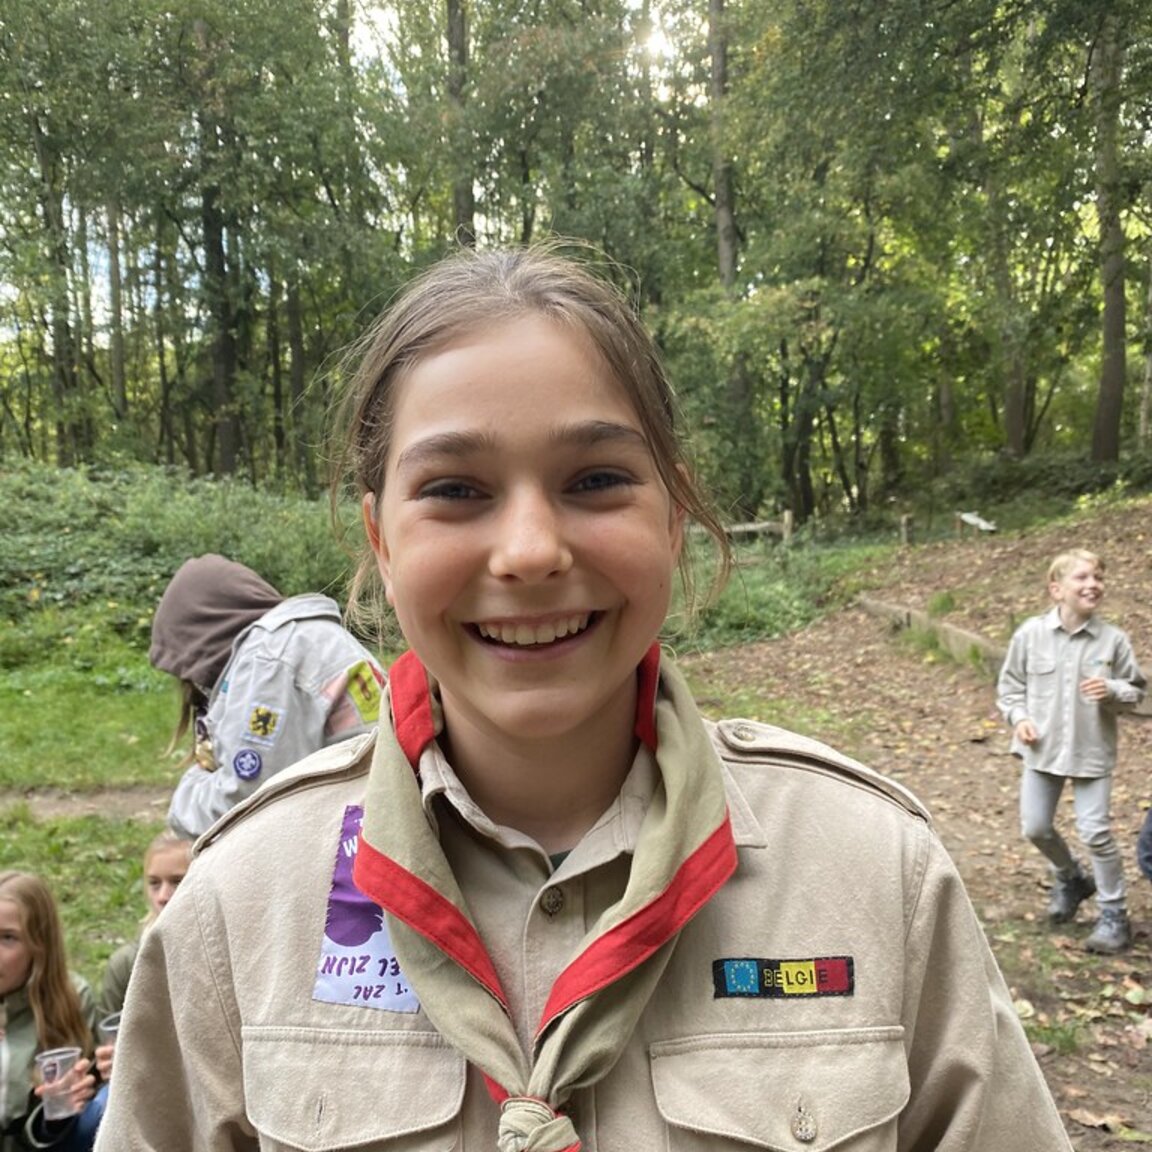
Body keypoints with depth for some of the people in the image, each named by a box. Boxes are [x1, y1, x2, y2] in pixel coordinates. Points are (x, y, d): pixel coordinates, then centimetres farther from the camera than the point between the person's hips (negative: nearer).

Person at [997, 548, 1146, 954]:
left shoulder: (1113, 639, -9)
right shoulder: (1030, 633, -7)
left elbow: (1136, 690, 1)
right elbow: (1010, 684, 4)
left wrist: (1112, 691, -19)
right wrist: (1018, 718, -10)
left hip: (1092, 750, -2)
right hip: (1042, 749, 2)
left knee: (1095, 832, -3)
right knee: (1035, 827, 9)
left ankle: (1114, 913, 16)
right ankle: (1070, 879, 39)